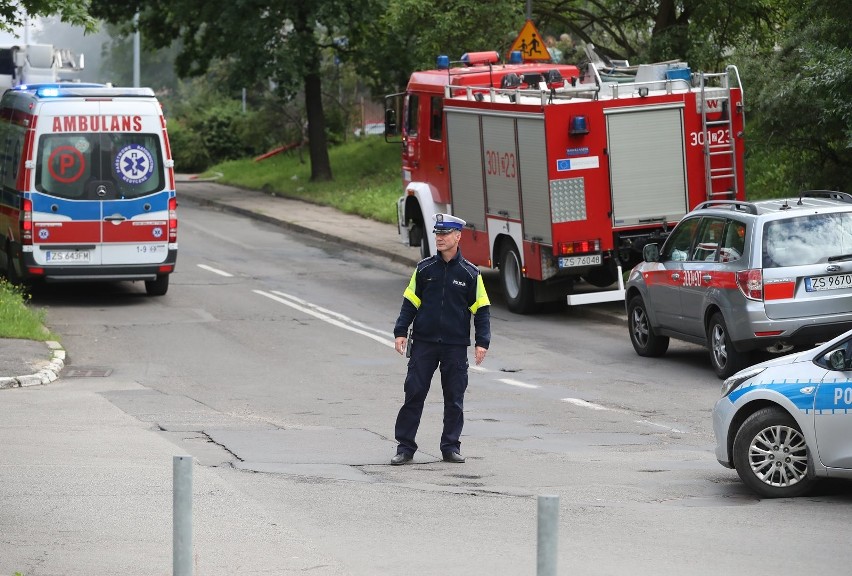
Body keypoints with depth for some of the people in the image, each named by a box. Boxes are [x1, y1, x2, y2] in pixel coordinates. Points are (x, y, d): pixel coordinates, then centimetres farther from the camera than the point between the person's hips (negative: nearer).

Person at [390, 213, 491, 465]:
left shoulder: (470, 274, 2)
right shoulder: (424, 269, 5)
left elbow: (482, 310, 6)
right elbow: (410, 302, 9)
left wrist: (482, 342, -2)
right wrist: (401, 332, 0)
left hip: (456, 345, 0)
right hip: (424, 343, 0)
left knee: (454, 399, 4)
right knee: (414, 394, -2)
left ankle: (451, 446, 14)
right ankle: (405, 447, 4)